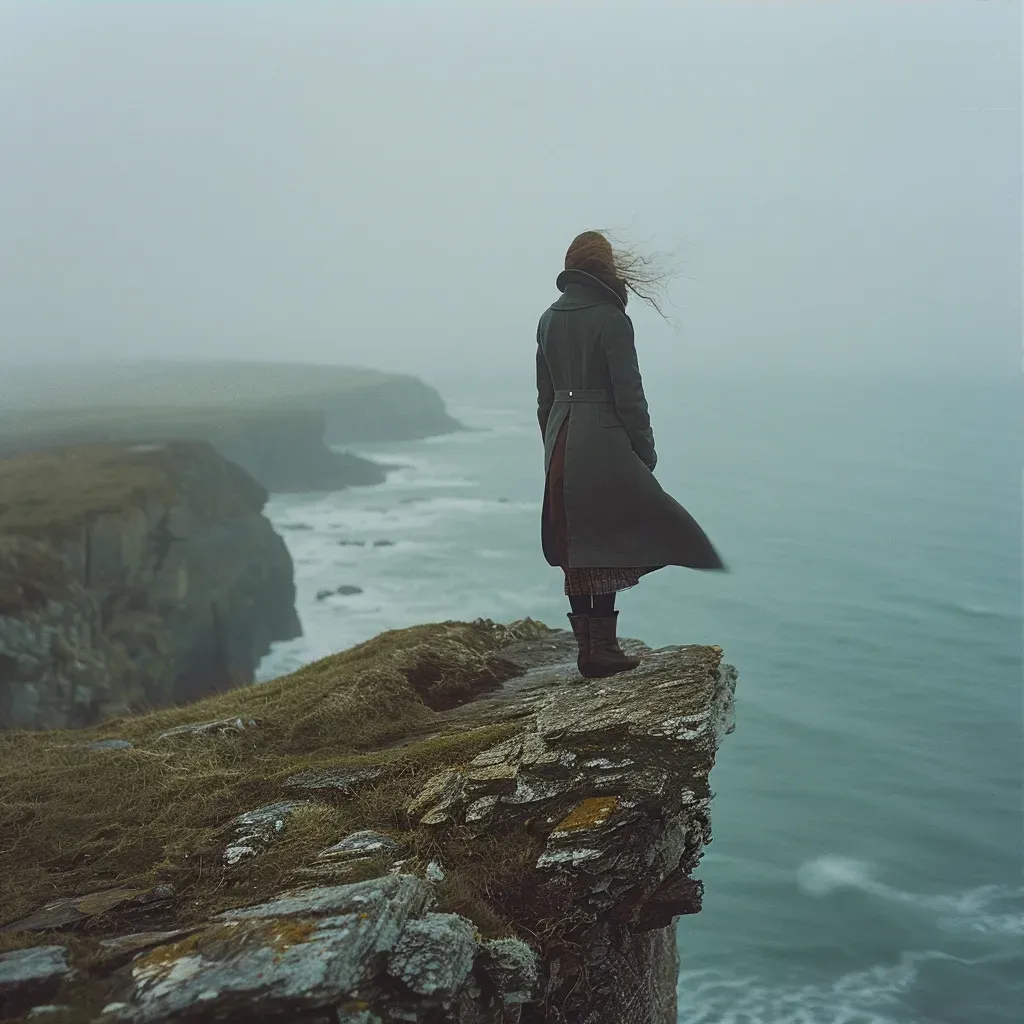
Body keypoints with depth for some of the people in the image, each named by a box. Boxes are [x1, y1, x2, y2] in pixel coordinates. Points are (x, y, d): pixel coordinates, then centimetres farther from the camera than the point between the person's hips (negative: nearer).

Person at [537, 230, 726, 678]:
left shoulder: (549, 319, 9)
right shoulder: (610, 319, -11)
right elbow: (628, 393, -12)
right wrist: (646, 451, -4)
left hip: (561, 443, 7)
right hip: (603, 443, -6)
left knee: (574, 548, 10)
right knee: (608, 544, 0)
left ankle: (587, 648, 16)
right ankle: (602, 648, 1)